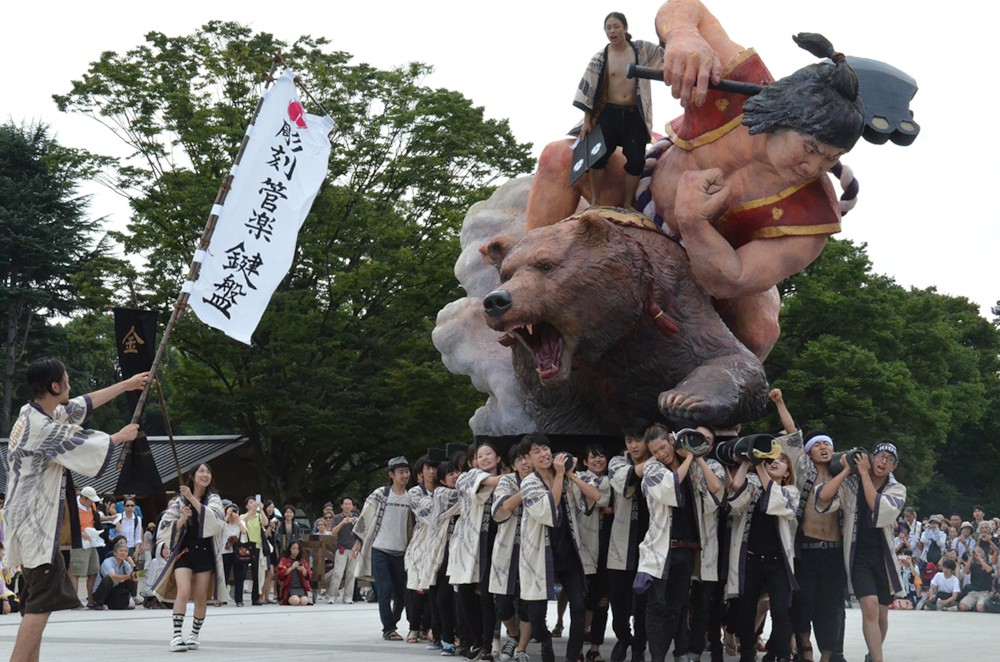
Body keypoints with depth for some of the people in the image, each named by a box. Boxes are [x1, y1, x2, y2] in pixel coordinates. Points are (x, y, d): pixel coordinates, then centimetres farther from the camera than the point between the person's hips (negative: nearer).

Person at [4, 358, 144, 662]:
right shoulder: (43, 428, -22)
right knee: (41, 603, -14)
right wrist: (121, 436, 10)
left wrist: (128, 384, 26)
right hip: (35, 524, -11)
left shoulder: (34, 413, 8)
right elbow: (88, 445, -10)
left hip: (35, 522, 11)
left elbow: (84, 405, 20)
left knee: (38, 602, 15)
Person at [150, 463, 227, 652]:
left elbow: (215, 520, -16)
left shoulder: (213, 499, 5)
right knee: (183, 592, -18)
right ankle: (177, 635, -21)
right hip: (184, 551, -1)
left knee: (201, 597, 4)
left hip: (205, 552, 1)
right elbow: (166, 528, 6)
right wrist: (182, 519, -13)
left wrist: (193, 499, -18)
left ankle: (195, 635, 18)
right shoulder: (180, 501, 6)